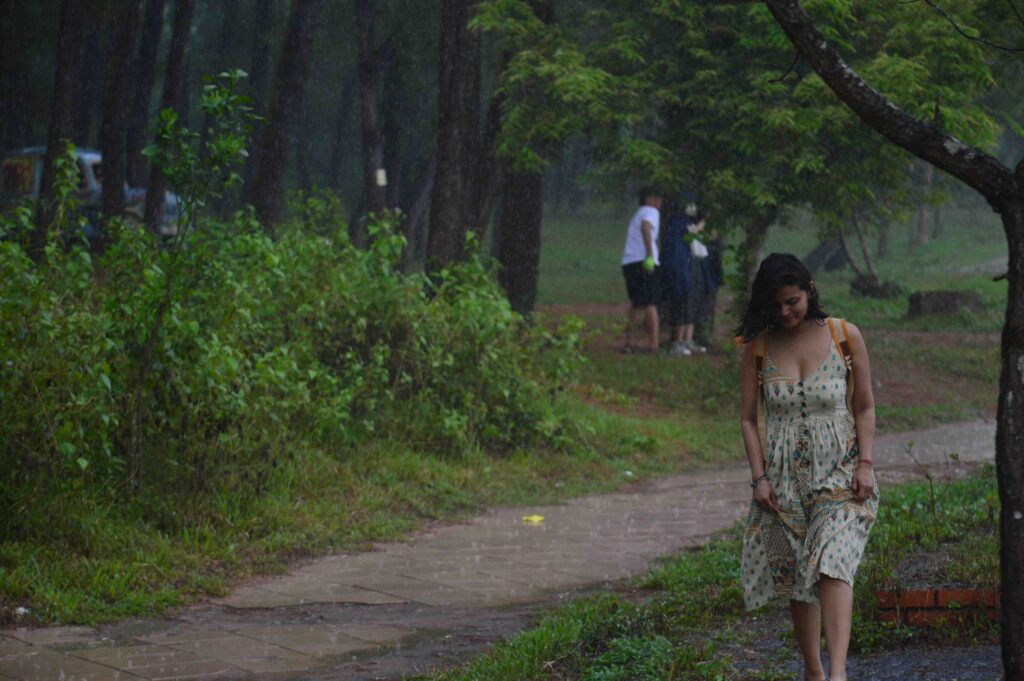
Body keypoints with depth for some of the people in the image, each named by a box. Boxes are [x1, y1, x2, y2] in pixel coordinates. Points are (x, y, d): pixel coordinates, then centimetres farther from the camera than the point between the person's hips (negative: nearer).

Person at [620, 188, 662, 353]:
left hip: (628, 263, 8)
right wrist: (650, 255, -27)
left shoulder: (638, 215, 28)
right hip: (643, 262, -8)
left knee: (636, 305, 15)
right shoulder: (651, 212, -1)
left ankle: (628, 342, 13)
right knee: (650, 304, -8)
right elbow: (645, 227, -21)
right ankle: (653, 344, -14)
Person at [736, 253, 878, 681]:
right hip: (784, 480, 2)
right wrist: (759, 477, -3)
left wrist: (865, 464, -5)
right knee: (796, 578, 5)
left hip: (838, 476, -2)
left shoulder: (845, 337, -1)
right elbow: (748, 418, 6)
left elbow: (864, 407, 5)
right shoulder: (759, 346, 2)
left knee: (832, 565, -20)